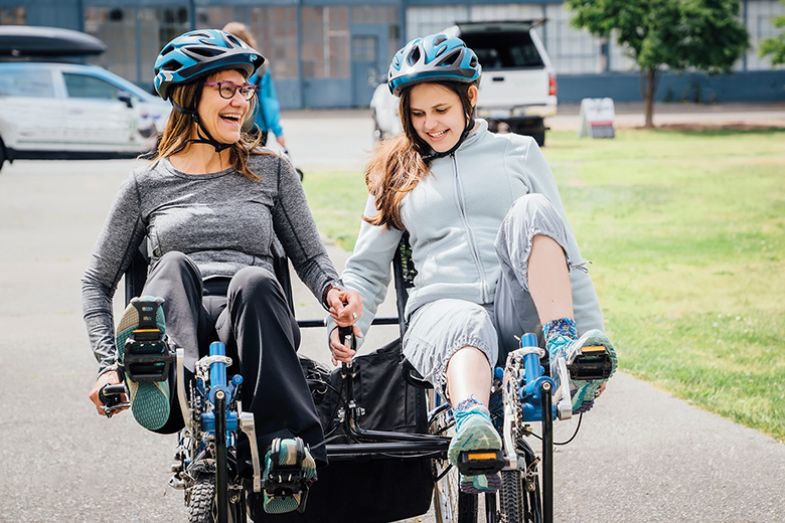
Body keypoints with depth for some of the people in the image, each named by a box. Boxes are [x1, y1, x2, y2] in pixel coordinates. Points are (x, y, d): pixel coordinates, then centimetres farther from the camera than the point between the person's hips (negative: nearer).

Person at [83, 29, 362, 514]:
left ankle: (289, 450, -45)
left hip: (249, 327, 0)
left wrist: (333, 291, -7)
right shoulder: (148, 184, 16)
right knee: (174, 265, -33)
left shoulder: (272, 171, 19)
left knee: (254, 281, -36)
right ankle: (162, 378, -64)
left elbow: (309, 255, 18)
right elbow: (97, 281, 17)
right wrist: (109, 362, 2)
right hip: (178, 325, 0)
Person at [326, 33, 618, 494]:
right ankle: (473, 430, -70)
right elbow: (367, 269, 20)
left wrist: (594, 335, 7)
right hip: (444, 305, -1)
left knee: (532, 211, -28)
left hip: (521, 307, 1)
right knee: (467, 327, -40)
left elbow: (567, 251, 16)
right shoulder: (397, 172, 21)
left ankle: (563, 348, -39)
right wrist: (344, 324, -1)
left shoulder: (519, 152, 18)